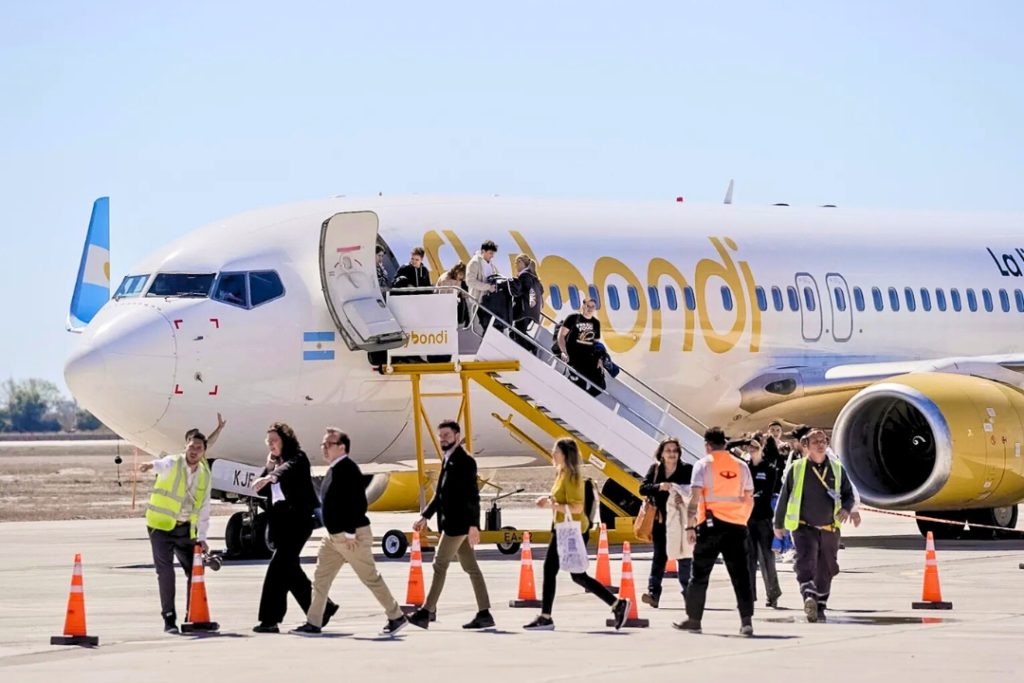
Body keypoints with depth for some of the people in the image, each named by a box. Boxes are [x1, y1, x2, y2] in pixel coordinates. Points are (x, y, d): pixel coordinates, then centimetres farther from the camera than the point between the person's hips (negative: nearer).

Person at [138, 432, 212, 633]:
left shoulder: (205, 475, 5)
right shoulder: (173, 464, -10)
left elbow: (204, 509, 10)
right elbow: (163, 465, -37)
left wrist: (202, 538, 4)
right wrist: (151, 465, -61)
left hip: (186, 530, 5)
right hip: (162, 527, -5)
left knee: (195, 572, 7)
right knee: (166, 572, -12)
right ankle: (169, 618, -3)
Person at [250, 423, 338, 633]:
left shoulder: (297, 458, -5)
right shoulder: (272, 464, 18)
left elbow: (288, 469, -29)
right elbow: (262, 490, 14)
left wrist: (270, 477, -48)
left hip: (297, 520, -9)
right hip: (280, 522, 9)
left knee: (277, 568, -15)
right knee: (289, 570, 11)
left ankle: (270, 620, -16)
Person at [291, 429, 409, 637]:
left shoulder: (347, 469, -17)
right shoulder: (333, 470, 14)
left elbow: (355, 503, -24)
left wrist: (350, 533, -25)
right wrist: (338, 532, 18)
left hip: (352, 536, -10)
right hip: (334, 536, 10)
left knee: (371, 578, -1)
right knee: (321, 578, 6)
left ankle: (396, 617, 9)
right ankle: (313, 624, 7)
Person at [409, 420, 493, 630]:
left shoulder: (464, 461, -12)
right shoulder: (448, 461, 17)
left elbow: (473, 495, -17)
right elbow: (440, 494, 24)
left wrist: (473, 525, -22)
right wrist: (426, 516, 20)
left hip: (459, 523, -9)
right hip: (450, 523, 9)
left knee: (440, 563, -8)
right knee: (471, 567, 8)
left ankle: (426, 612, -6)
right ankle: (484, 614, 8)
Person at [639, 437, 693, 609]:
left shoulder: (687, 469, -3)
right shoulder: (655, 469, 5)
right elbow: (643, 488, -3)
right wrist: (659, 486, -22)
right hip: (661, 519, 2)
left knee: (684, 557, 3)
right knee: (659, 556, -2)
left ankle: (688, 594, 11)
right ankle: (653, 593, -8)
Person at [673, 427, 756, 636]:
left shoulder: (703, 464, -2)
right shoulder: (740, 466, 8)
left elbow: (695, 497, -8)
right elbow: (749, 499, 10)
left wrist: (690, 526, -6)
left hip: (711, 525, -3)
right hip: (736, 525, 3)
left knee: (700, 574, 8)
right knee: (740, 574, 1)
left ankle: (693, 619, 12)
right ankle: (746, 620, -8)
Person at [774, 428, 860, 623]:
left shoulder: (837, 469, 4)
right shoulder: (796, 469, -3)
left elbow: (849, 493, 12)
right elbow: (784, 497, 7)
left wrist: (847, 508, -11)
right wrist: (778, 524, 14)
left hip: (829, 529, 3)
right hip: (804, 527, -3)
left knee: (826, 571, 12)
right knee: (806, 562, -25)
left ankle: (820, 607, 26)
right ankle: (809, 598, -41)